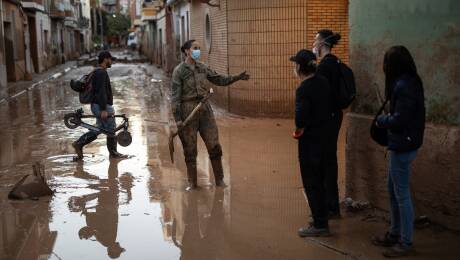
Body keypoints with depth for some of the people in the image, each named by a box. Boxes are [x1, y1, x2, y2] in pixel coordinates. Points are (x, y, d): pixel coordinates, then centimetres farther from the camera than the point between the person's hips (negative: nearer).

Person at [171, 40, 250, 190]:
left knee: (214, 145, 2)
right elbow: (175, 96, -8)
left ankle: (219, 179, 14)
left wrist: (238, 77, 7)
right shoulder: (179, 71, -5)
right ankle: (192, 183, 17)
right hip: (188, 109, -4)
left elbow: (219, 80, 18)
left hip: (205, 108, 4)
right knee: (190, 149, 4)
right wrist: (177, 119, -13)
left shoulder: (202, 68, 9)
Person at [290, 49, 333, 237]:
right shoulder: (323, 83, 5)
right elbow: (329, 107, 11)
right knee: (319, 180, 19)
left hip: (309, 140, -8)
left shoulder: (304, 89, -20)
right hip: (324, 136, 8)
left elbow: (301, 117, -26)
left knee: (311, 183, 1)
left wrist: (299, 128, -8)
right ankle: (321, 218, 30)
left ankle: (320, 225, 7)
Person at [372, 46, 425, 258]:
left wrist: (380, 120, -6)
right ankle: (395, 234, 32)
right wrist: (386, 119, -1)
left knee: (401, 194, -1)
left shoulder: (403, 86, -21)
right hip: (402, 144, 10)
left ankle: (406, 243, 10)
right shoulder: (409, 82, 10)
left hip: (403, 147, -10)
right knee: (393, 191, 19)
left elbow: (398, 120, -22)